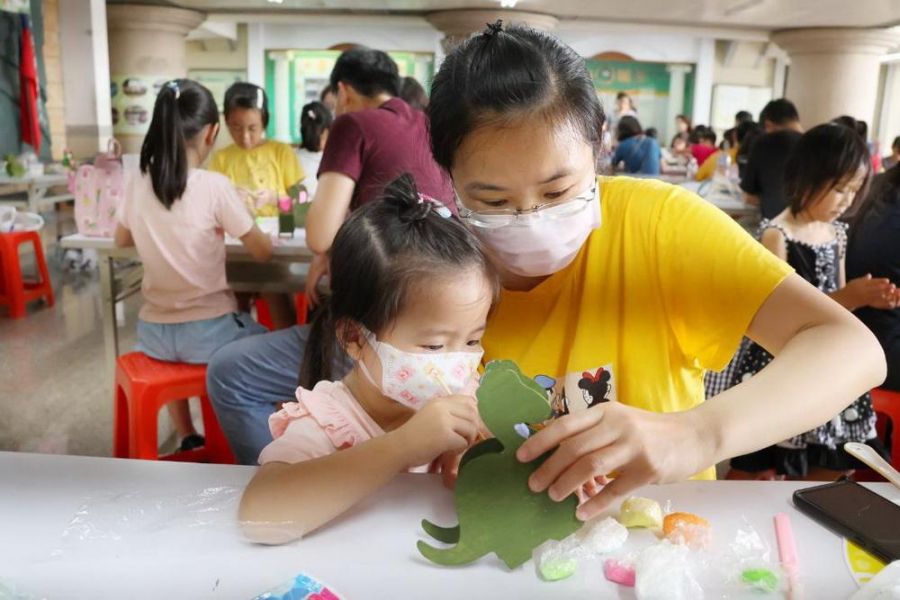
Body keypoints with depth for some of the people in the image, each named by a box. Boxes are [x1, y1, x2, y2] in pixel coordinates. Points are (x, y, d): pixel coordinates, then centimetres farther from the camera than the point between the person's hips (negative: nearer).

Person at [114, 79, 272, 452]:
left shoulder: (138, 184, -2)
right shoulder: (214, 186, -16)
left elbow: (123, 240, 17)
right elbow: (262, 253, -7)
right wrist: (267, 237, 12)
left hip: (153, 335, 5)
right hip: (207, 334, -5)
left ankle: (187, 439, 44)